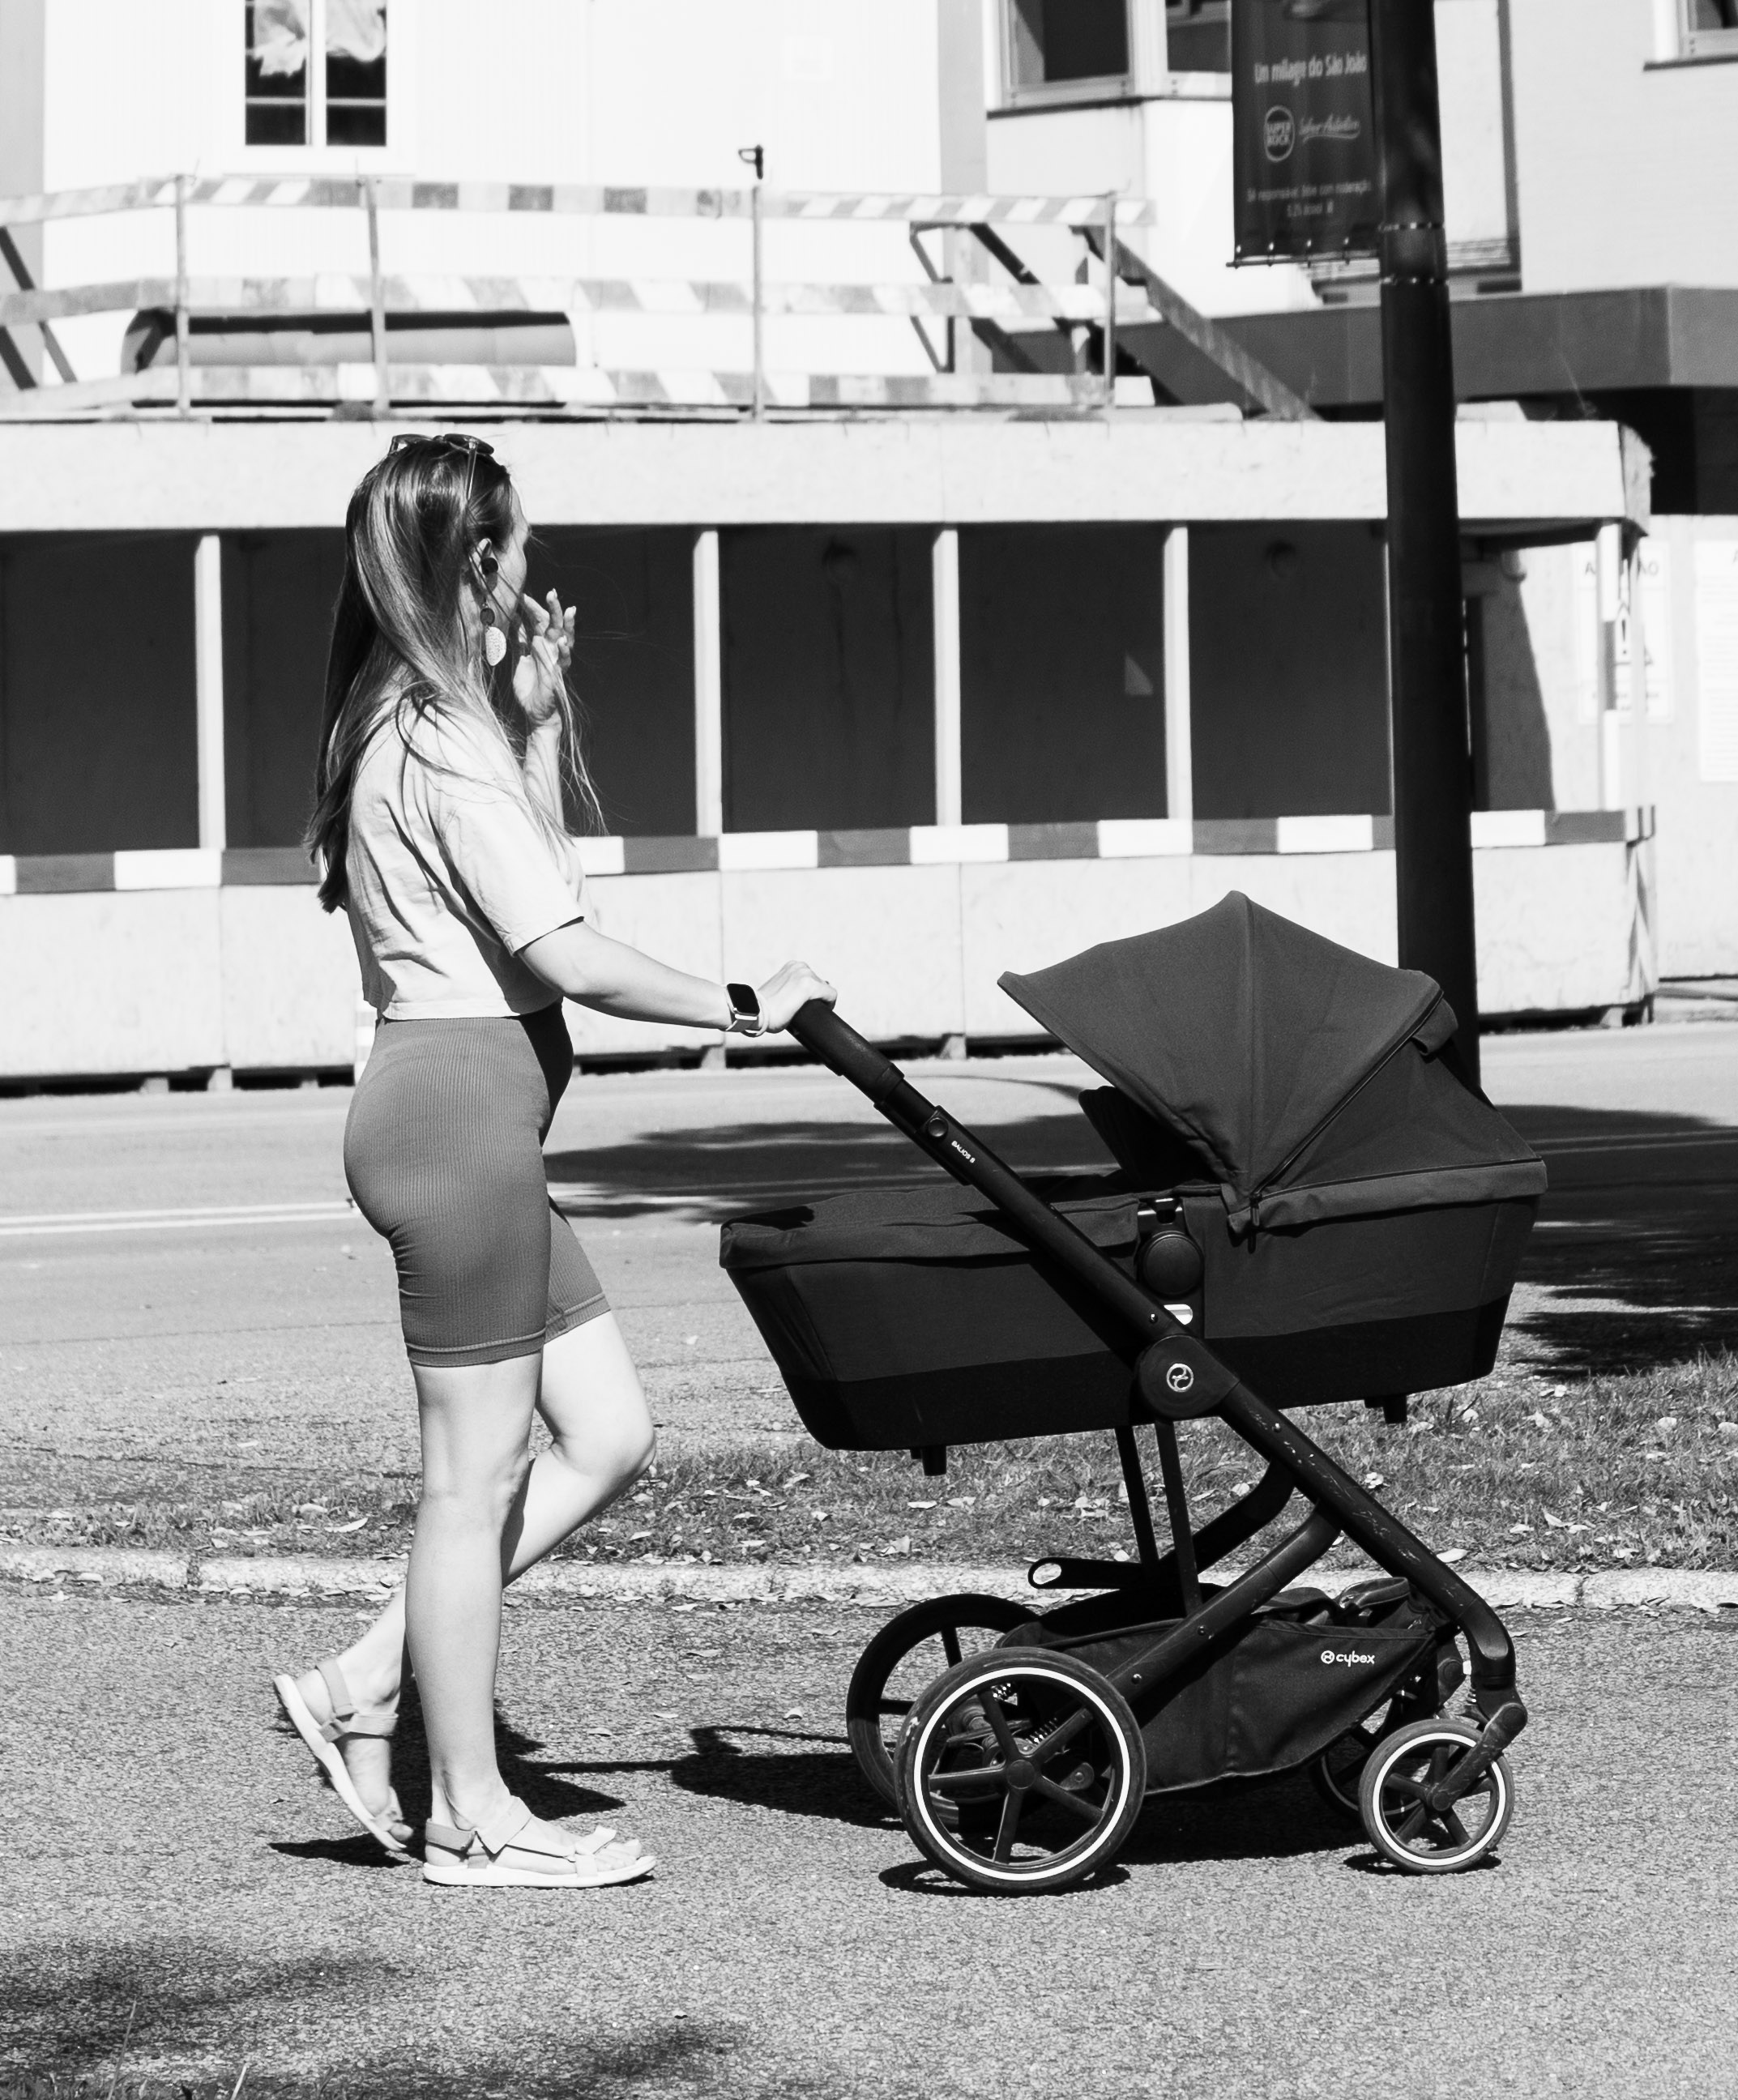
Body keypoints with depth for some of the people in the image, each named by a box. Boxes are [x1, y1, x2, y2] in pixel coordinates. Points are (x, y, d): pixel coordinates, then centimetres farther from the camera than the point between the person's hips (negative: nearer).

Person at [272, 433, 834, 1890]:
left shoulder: (405, 729, 16)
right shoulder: (444, 742, -14)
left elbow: (530, 879, 19)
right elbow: (569, 958, -19)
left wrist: (540, 708, 12)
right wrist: (743, 1005, -11)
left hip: (447, 1104, 10)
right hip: (463, 1100, -10)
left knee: (608, 1440, 11)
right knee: (479, 1469, -2)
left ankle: (364, 1689, 13)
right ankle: (472, 1820, 5)